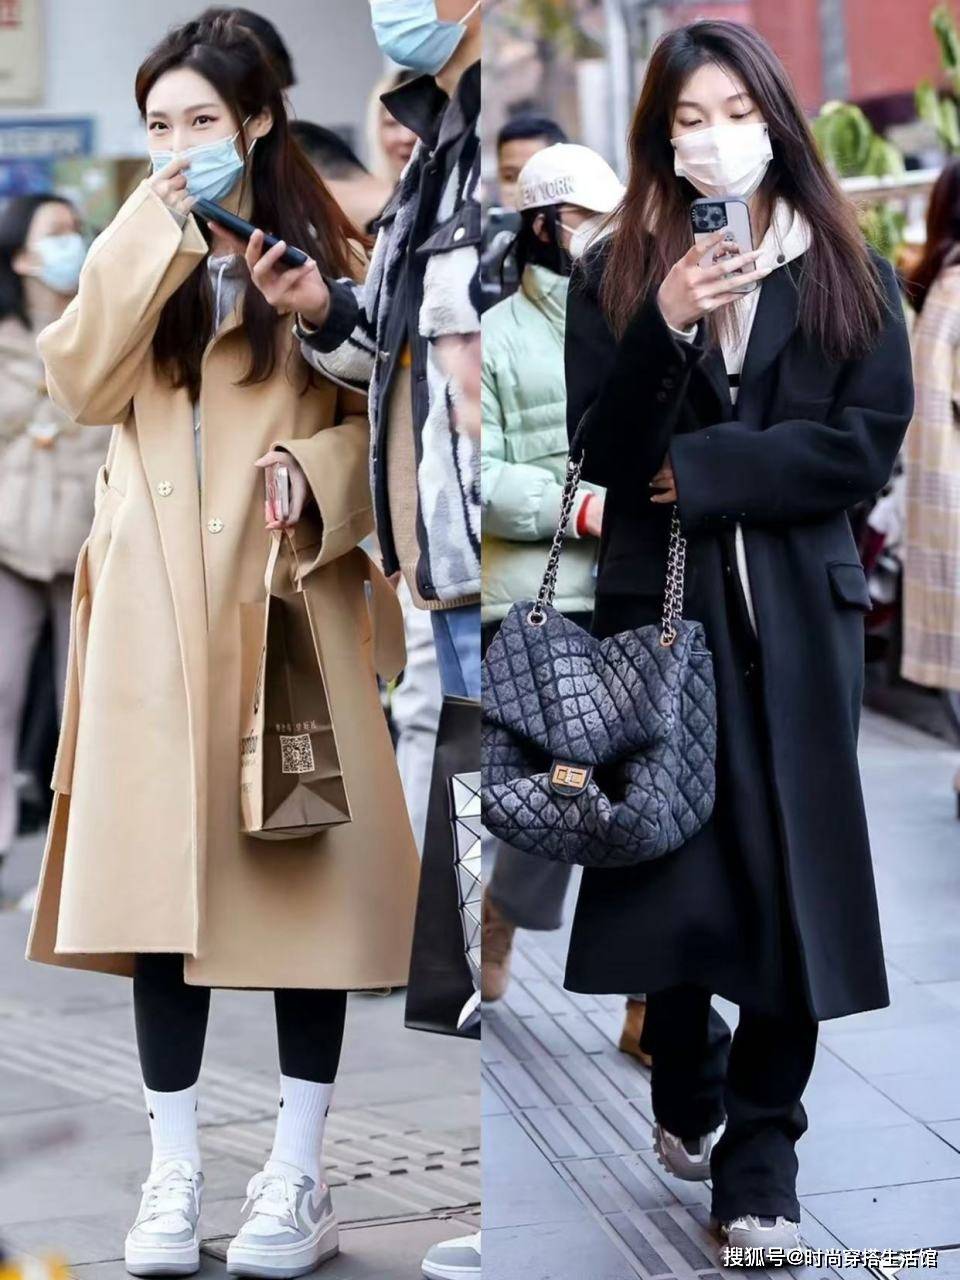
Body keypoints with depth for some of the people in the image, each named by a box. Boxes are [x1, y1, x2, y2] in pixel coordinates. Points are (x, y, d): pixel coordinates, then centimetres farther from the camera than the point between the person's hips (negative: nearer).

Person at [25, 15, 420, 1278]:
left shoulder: (326, 257, 3)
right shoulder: (135, 254, 13)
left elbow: (378, 425, 2)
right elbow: (81, 385, -4)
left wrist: (316, 483, -17)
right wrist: (146, 240, -10)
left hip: (292, 594, -2)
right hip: (156, 604, 2)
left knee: (305, 874, 0)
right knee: (156, 880, -1)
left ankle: (297, 1179, 11)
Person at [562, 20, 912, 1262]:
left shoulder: (847, 275, 4)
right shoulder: (614, 275, 4)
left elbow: (867, 445, -6)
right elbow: (602, 454, -5)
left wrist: (699, 472, -10)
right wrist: (664, 328, -19)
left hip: (798, 614, 0)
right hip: (660, 604, 0)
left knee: (789, 878, -2)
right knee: (671, 865, 6)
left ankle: (759, 1165, 8)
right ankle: (686, 1087, 34)